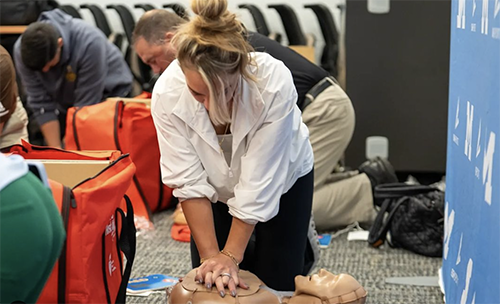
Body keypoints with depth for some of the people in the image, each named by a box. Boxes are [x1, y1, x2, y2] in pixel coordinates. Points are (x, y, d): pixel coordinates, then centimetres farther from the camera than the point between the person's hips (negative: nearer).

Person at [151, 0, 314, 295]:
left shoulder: (275, 83, -39)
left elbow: (259, 182, -32)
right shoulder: (168, 93, -33)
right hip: (217, 186, 2)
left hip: (282, 179, -2)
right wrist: (210, 255, -27)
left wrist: (230, 255, -27)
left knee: (277, 284, -1)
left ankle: (303, 238, 28)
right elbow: (189, 181, -26)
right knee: (209, 285, 2)